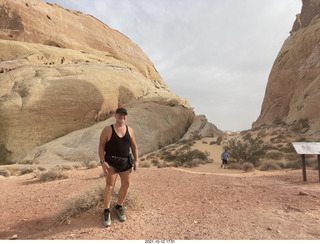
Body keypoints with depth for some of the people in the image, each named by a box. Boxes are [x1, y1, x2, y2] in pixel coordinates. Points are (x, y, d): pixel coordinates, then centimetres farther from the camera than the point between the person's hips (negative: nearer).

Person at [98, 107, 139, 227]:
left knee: (126, 185, 8)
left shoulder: (129, 129, 2)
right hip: (111, 162, -4)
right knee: (109, 186, -8)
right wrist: (103, 162, -17)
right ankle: (106, 212, 7)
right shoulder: (108, 129, -9)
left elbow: (134, 145, 8)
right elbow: (101, 146, -9)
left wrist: (136, 160, 2)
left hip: (126, 162, 4)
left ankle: (118, 207, 27)